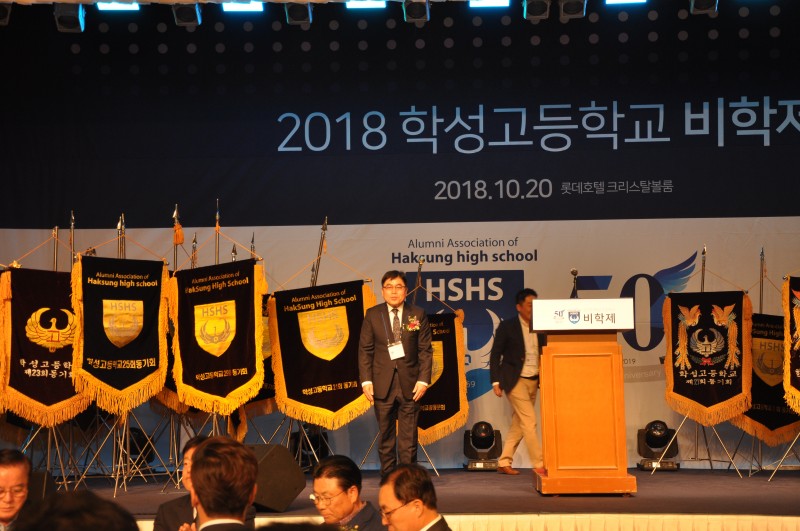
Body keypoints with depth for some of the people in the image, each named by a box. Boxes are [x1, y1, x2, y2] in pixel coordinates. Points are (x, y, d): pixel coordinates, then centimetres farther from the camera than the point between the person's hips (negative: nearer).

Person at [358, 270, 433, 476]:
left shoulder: (418, 315, 4)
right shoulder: (372, 315, 5)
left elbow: (425, 351, 3)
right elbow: (365, 350, 4)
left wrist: (423, 380, -7)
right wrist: (366, 380, -5)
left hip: (410, 384, 0)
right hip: (383, 384, 1)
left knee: (408, 436, 1)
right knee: (386, 435, 6)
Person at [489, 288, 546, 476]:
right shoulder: (507, 326, -5)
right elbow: (495, 355, -3)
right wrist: (496, 382, -9)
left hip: (534, 381, 6)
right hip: (515, 380, -6)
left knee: (518, 424, 9)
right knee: (529, 422, -11)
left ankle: (504, 463, 17)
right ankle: (539, 464, -9)